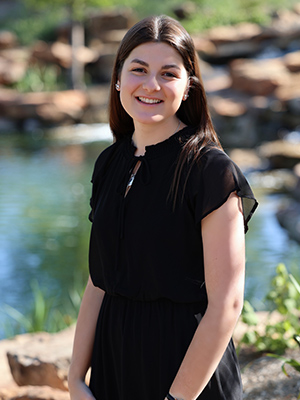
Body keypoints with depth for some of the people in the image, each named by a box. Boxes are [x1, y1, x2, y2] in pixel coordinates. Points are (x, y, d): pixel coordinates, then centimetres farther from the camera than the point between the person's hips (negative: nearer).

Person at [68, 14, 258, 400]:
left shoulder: (212, 170, -15)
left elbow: (225, 304, -17)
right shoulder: (110, 163, 4)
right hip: (114, 357, 6)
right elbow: (98, 283, 6)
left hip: (189, 368, -6)